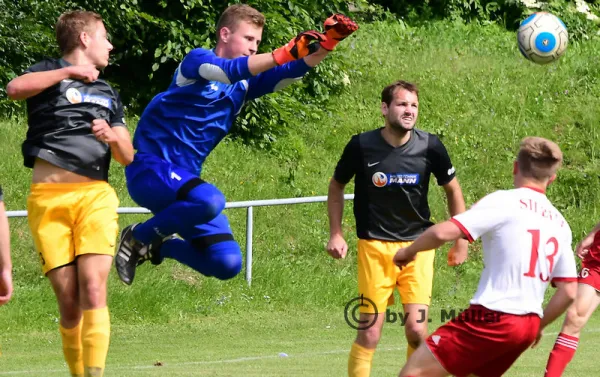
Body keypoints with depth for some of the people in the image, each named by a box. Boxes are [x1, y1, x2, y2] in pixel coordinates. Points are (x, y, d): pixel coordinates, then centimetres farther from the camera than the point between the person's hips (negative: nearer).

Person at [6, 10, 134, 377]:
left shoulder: (109, 95, 26)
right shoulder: (50, 72, 12)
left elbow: (127, 156, 21)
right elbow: (15, 88, -12)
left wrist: (112, 137, 0)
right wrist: (68, 72, -13)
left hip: (95, 195, 2)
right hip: (48, 197, -2)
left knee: (93, 290, -17)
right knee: (68, 300, -5)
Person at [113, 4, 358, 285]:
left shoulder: (244, 84, 13)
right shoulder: (198, 60, -6)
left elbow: (289, 73, -3)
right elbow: (231, 70, -28)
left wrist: (327, 43, -20)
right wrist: (286, 53, -38)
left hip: (184, 178, 8)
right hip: (150, 167, -7)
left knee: (227, 263, -5)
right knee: (210, 200, -37)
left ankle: (158, 247, 20)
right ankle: (138, 237, -13)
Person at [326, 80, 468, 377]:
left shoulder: (430, 146, -6)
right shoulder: (362, 146, -8)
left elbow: (453, 190, 11)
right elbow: (336, 187, 11)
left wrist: (461, 241, 12)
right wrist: (335, 234, 5)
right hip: (374, 246, -1)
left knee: (416, 329, -10)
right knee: (369, 334, -4)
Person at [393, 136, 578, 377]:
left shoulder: (504, 202, -7)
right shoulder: (560, 224, 13)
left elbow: (443, 233, -16)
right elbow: (569, 292, 14)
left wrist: (408, 251, 3)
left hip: (493, 318, -7)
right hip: (528, 323, 7)